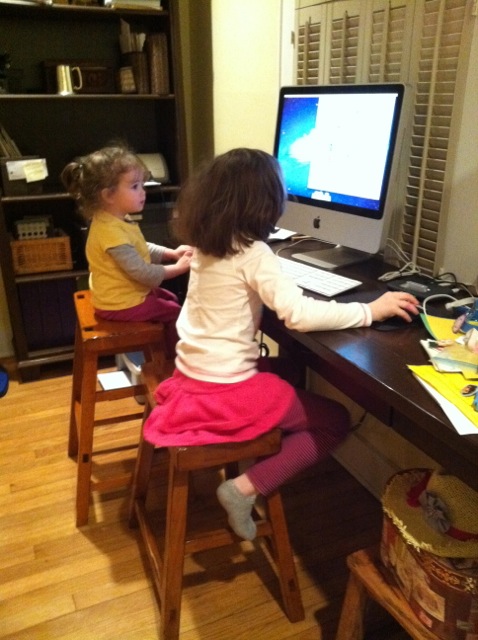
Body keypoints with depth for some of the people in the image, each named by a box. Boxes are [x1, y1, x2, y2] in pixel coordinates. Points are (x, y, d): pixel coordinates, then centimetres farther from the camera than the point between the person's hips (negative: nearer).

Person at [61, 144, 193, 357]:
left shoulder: (118, 220, 0)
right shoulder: (112, 232, -33)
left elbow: (142, 248, 13)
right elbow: (143, 273, -29)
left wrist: (172, 253, -1)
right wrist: (177, 268, -17)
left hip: (127, 292, 10)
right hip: (122, 304, -10)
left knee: (171, 298, 24)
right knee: (176, 312, 1)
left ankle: (161, 355, 35)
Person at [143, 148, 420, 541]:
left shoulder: (205, 245, 5)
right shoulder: (252, 253, -19)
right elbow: (298, 314, -26)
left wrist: (281, 288, 10)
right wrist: (371, 311, -18)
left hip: (192, 376, 8)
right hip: (227, 390, -8)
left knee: (285, 373, 31)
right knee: (336, 421, 7)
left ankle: (247, 469, 20)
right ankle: (246, 488, -1)